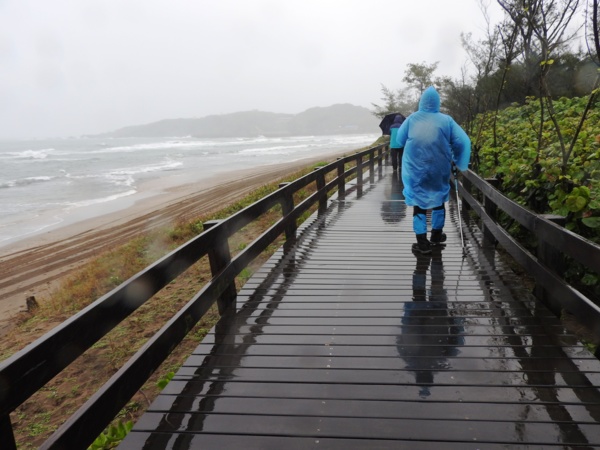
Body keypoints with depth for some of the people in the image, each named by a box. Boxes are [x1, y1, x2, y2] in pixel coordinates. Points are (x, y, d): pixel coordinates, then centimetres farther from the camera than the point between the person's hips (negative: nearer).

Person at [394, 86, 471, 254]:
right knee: (439, 200, 20)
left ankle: (422, 242, 3)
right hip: (439, 169, 1)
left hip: (416, 169, -1)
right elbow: (463, 142, -7)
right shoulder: (446, 120, -2)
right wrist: (457, 161, 8)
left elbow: (399, 141, 6)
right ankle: (436, 235, 33)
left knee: (419, 203, 6)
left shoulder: (412, 118, -1)